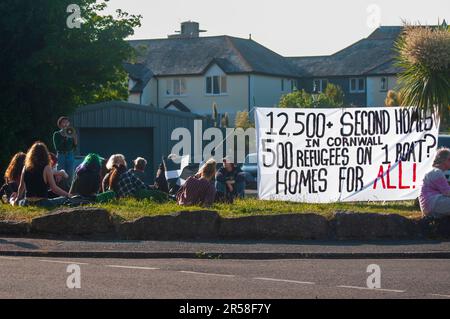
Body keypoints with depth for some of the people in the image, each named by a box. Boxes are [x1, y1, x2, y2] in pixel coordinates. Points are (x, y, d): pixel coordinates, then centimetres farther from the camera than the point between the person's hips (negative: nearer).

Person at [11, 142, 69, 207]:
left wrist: (17, 198, 35)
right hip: (41, 203, -5)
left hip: (26, 204, 5)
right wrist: (68, 195, 6)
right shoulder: (46, 168, -7)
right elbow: (54, 188, -7)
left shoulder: (26, 168, 7)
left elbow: (21, 187, 17)